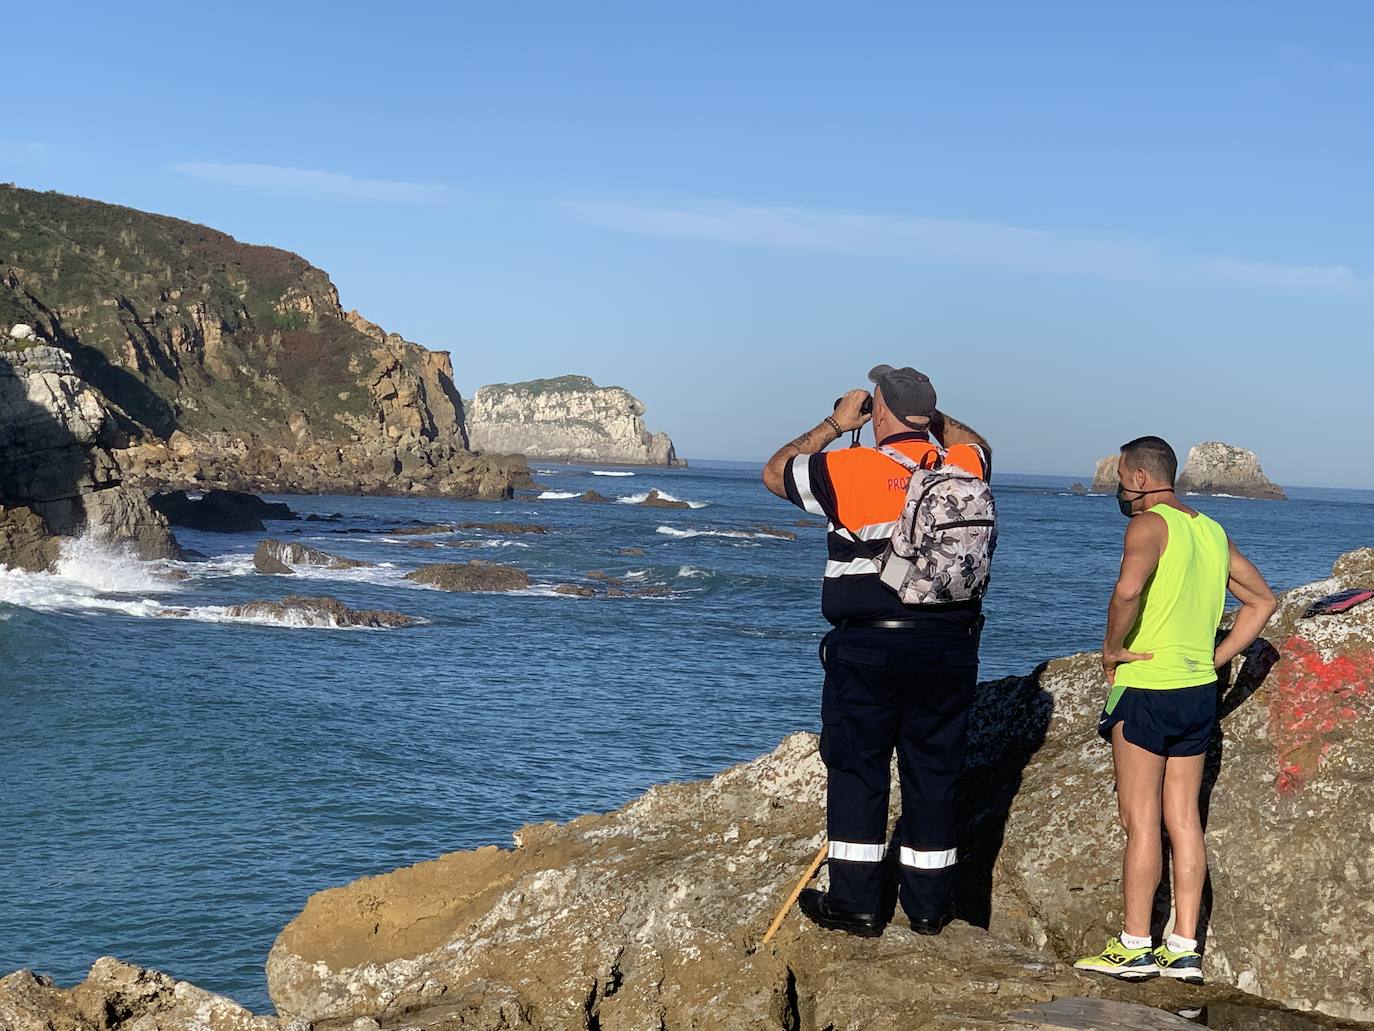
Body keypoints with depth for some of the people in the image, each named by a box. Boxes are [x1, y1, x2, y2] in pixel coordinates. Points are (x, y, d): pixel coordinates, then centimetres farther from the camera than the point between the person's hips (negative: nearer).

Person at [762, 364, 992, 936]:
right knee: (934, 773, 10)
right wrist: (927, 415, 27)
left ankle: (856, 902, 8)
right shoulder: (965, 466, 3)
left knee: (857, 768, 6)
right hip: (950, 648, 4)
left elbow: (775, 473, 10)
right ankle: (928, 904, 17)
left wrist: (833, 424, 16)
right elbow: (979, 444, 30)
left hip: (868, 646, -3)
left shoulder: (849, 469, -8)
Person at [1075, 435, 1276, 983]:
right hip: (1199, 691, 7)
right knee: (1184, 820, 10)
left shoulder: (1149, 525, -11)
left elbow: (1128, 589, -31)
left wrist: (1112, 648, -16)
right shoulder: (1213, 531, 13)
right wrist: (1214, 659, 13)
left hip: (1146, 689, -7)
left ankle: (1134, 946, 2)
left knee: (1140, 820, -2)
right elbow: (1262, 600, 17)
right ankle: (1184, 949, 12)